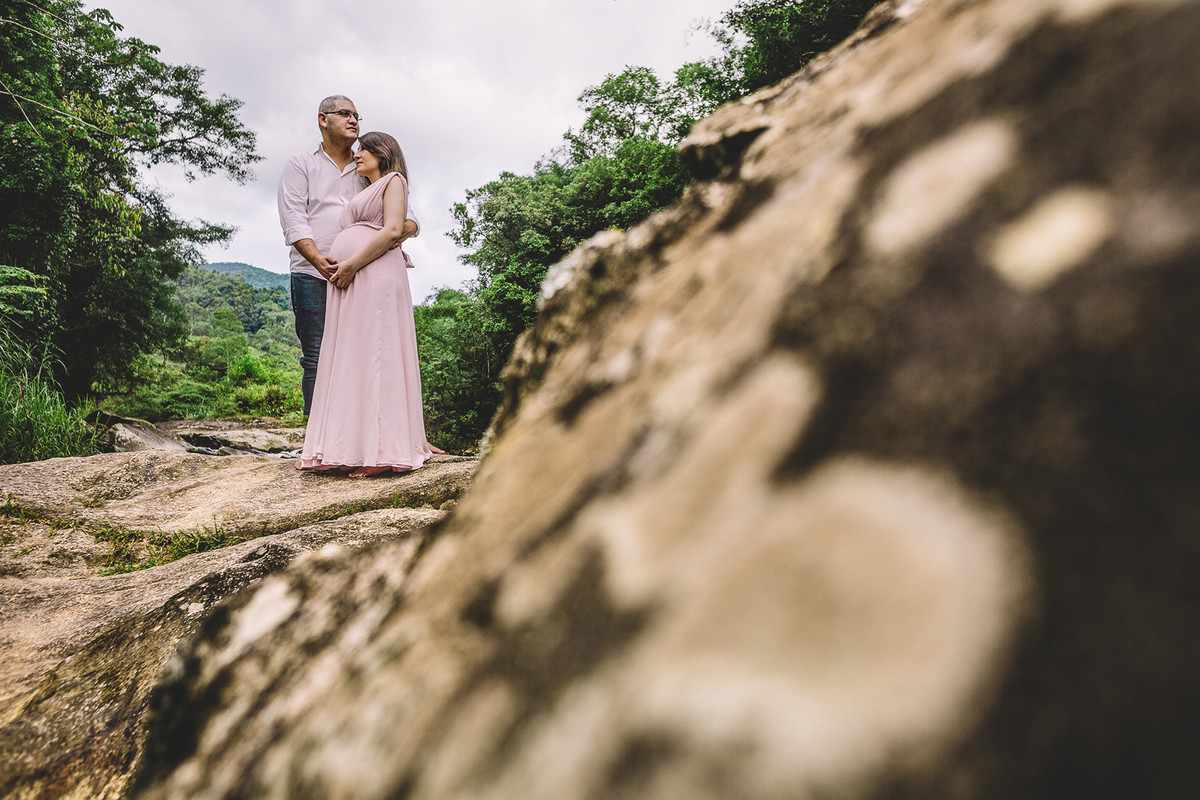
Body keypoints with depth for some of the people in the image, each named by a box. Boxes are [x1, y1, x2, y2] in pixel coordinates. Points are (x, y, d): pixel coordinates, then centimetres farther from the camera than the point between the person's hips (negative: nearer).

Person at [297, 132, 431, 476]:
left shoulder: (393, 180, 7)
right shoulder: (363, 193, 31)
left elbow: (393, 231, -10)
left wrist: (352, 264, -15)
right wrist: (335, 264, 7)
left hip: (375, 276, -8)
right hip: (347, 282, 9)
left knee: (374, 356, -12)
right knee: (347, 361, 3)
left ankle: (381, 452, -12)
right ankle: (351, 447, 4)